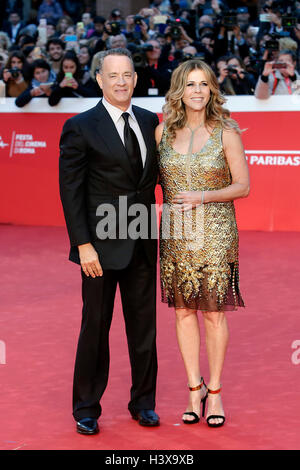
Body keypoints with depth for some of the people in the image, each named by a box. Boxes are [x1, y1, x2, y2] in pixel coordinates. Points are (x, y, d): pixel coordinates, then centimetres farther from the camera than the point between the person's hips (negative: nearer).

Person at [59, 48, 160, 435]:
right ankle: (86, 409, 18)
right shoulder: (80, 127, -7)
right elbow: (71, 191, -9)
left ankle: (143, 402, 25)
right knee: (95, 326, 5)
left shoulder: (149, 122, 9)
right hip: (102, 244, -4)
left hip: (143, 243, 5)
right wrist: (83, 245, -14)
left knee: (144, 324, 11)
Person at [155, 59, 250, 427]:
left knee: (214, 311, 1)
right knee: (183, 310, 6)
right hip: (175, 232, 3)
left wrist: (203, 196, -16)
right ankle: (195, 389, 19)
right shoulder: (163, 131, 4)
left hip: (215, 232, -3)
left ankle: (215, 391, 14)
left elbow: (243, 186, -3)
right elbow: (154, 176, 17)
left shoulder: (226, 133, -5)